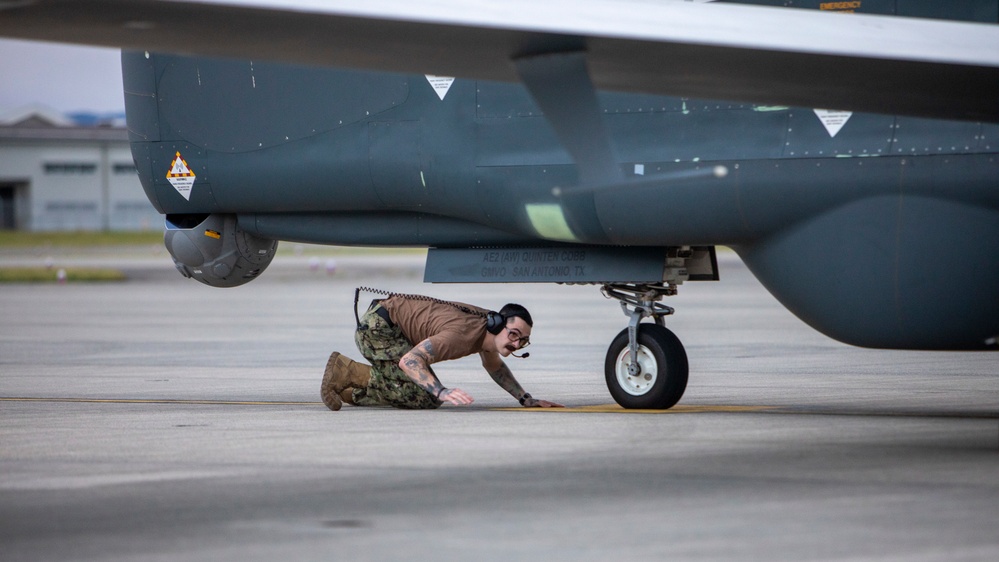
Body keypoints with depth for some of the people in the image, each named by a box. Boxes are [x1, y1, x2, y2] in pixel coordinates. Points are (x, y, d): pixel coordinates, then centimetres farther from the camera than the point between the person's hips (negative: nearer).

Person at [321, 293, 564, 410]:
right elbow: (409, 360, -38)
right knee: (423, 398, -18)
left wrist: (526, 399, 15)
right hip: (378, 324, -9)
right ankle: (347, 372, -7)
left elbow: (494, 366, 23)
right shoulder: (462, 334, -31)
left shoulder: (488, 325, -2)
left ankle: (350, 391, 16)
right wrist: (442, 392, -49)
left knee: (432, 396, 9)